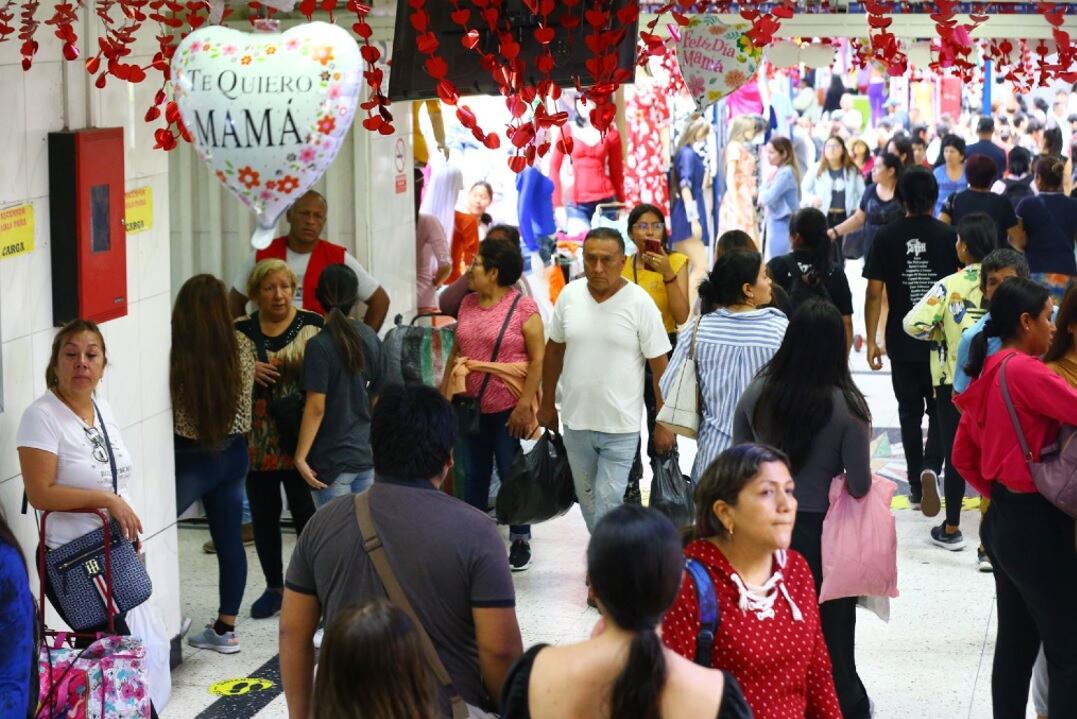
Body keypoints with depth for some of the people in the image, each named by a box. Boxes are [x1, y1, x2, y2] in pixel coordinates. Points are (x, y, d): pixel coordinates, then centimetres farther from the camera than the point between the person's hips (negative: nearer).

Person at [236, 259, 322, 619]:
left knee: (306, 512, -1)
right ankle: (274, 587, 23)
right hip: (257, 442, 3)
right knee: (264, 515, 10)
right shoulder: (241, 331, 6)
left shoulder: (313, 326, 0)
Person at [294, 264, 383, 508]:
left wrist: (300, 456, -14)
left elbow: (316, 408, -18)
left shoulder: (319, 345, -14)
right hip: (367, 454, 6)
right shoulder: (370, 338, 5)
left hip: (333, 460, -6)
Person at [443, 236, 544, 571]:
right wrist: (445, 395, 9)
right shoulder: (468, 304, 7)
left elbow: (538, 359, -11)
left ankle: (520, 540, 16)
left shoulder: (523, 307, -10)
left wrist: (524, 405, -16)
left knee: (512, 474, 3)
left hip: (508, 408, -5)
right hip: (471, 405, 5)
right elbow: (456, 352, 13)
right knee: (475, 474, 13)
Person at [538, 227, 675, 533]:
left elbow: (660, 365, -7)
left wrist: (664, 422, -7)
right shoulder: (569, 295, -1)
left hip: (621, 427, -4)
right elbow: (554, 350, 11)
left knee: (608, 503, -5)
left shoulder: (640, 302, -11)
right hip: (576, 421, 4)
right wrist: (547, 404, 15)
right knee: (587, 499, 15)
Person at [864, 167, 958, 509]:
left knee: (910, 413, 14)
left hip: (902, 341, 1)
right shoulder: (948, 236, -5)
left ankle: (916, 484, 19)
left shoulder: (886, 237, -4)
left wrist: (872, 341, 1)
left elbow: (874, 293, -6)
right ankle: (931, 468, -13)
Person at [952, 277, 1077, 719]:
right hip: (1035, 523, -9)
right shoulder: (1025, 371, -18)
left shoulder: (987, 374, 9)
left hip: (1002, 519, 9)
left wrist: (1000, 493, 15)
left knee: (1015, 641, 16)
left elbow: (963, 457, 16)